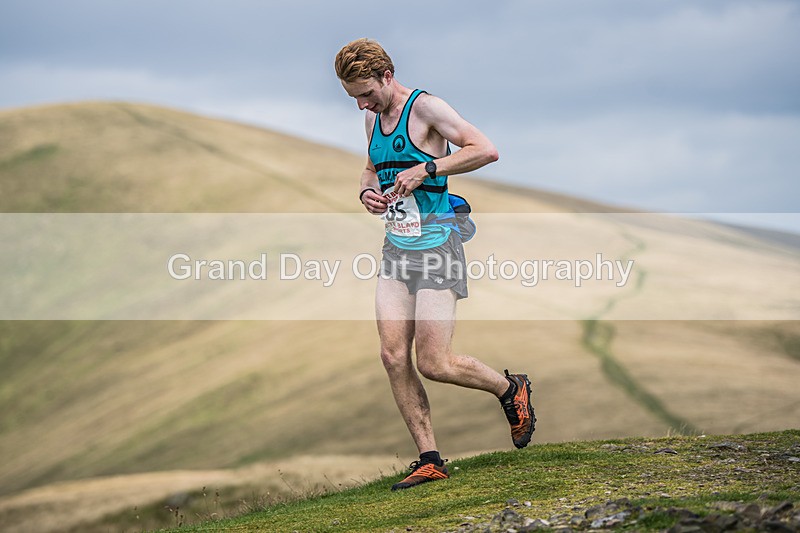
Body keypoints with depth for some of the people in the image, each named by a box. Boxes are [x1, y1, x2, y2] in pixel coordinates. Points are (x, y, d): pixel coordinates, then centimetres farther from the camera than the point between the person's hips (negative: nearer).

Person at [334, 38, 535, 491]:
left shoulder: (426, 109, -12)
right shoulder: (374, 119, 13)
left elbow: (486, 150, -20)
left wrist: (424, 170, -22)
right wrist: (367, 190, 7)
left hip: (437, 248, -8)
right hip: (396, 249, 8)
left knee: (433, 364, -9)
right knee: (394, 356, -3)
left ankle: (512, 389, 18)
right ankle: (430, 460, 4)